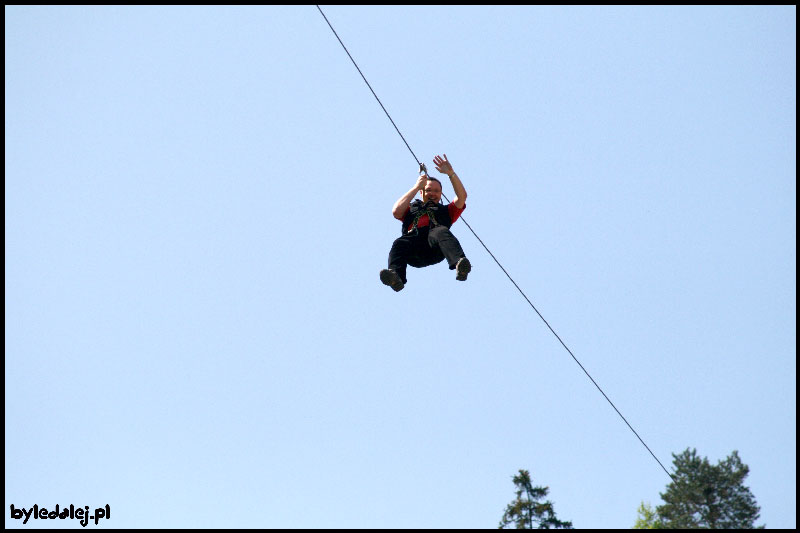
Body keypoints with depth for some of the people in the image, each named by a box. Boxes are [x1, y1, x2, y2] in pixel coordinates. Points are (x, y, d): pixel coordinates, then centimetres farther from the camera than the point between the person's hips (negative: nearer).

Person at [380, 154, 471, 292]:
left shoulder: (445, 210, 40)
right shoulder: (411, 208, 40)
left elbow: (462, 196, 24)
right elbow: (396, 211, 17)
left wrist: (451, 173, 13)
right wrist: (416, 187, 19)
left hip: (435, 249, 0)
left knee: (442, 232, -37)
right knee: (399, 243, -35)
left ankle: (459, 265, -64)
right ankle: (396, 277, -63)